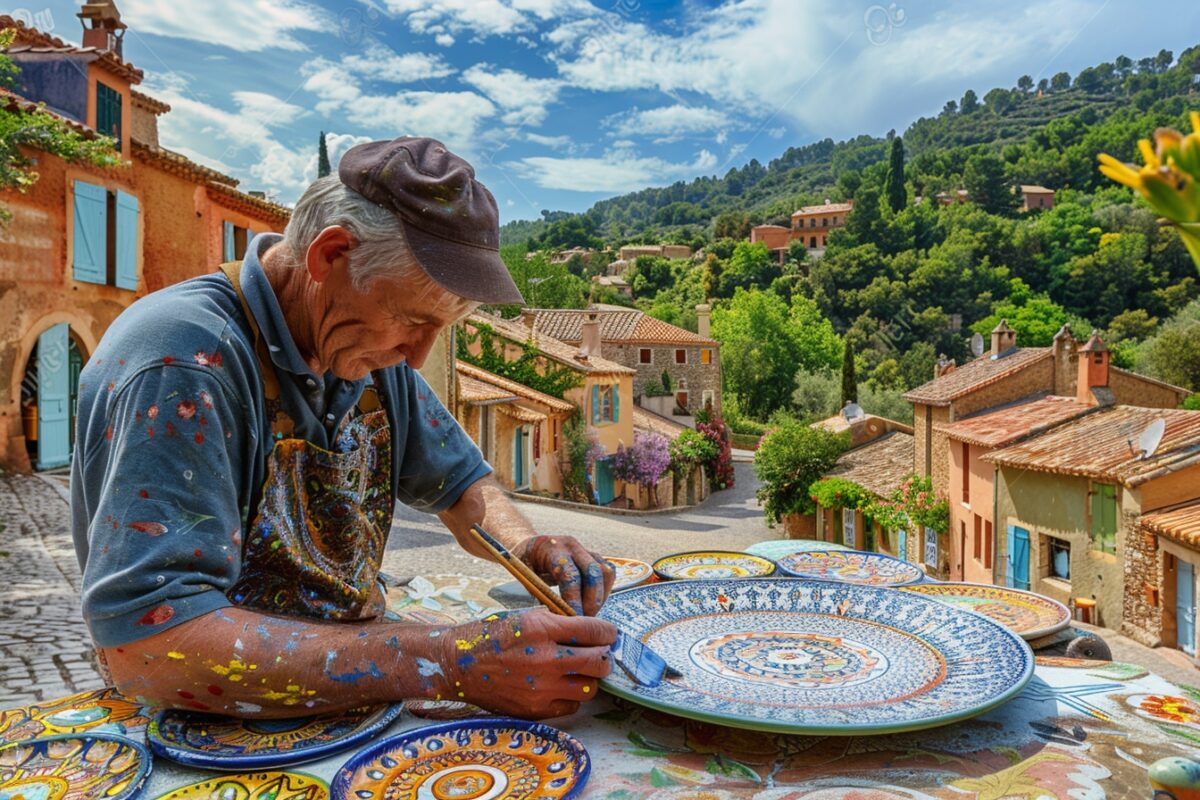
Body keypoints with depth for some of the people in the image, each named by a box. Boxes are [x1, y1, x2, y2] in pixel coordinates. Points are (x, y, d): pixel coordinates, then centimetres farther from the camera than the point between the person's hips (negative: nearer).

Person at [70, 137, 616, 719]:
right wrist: (450, 663, -34)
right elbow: (145, 646, -31)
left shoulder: (369, 346, 0)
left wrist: (524, 547, -10)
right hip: (217, 736, -5)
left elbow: (461, 482, 11)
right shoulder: (182, 358, -23)